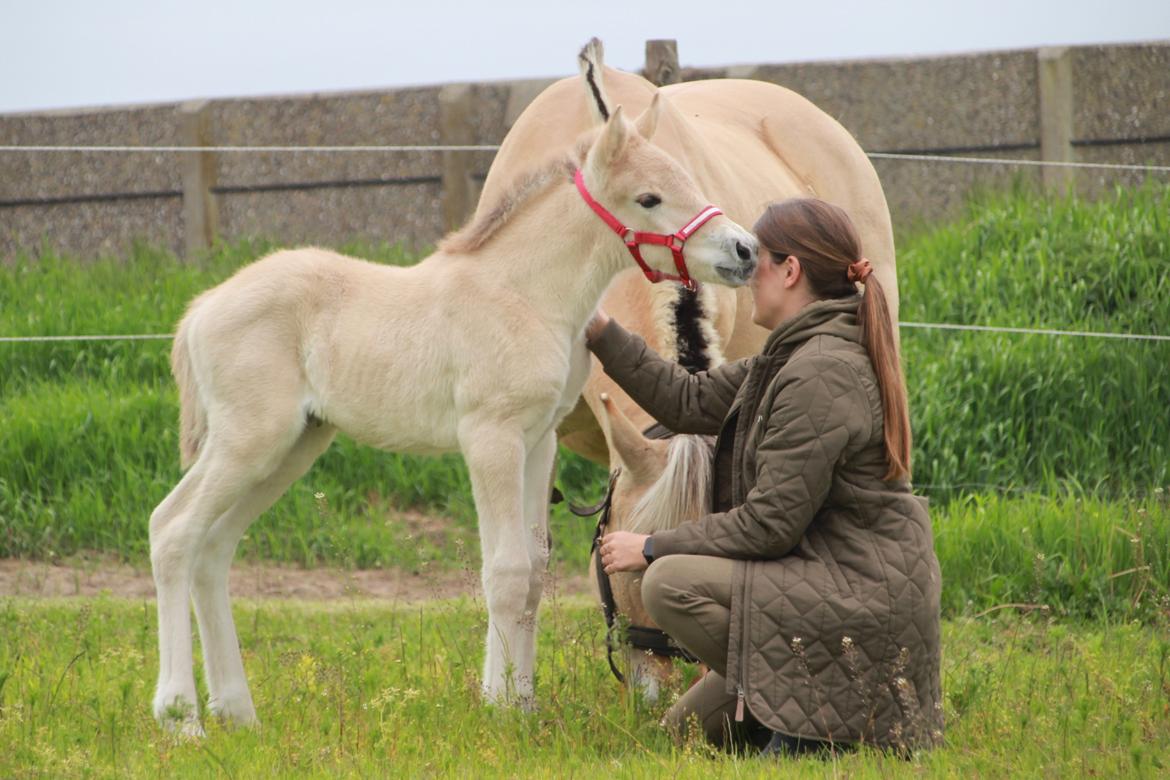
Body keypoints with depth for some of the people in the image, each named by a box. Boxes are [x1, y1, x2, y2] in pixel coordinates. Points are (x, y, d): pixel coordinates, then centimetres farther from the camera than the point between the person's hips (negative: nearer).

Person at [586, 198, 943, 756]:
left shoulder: (822, 373, -21)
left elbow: (770, 522, -22)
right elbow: (690, 403, 14)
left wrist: (653, 548, -14)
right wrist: (600, 333, 13)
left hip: (867, 608, -10)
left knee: (671, 582, -21)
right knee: (688, 729, 14)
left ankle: (809, 713, -12)